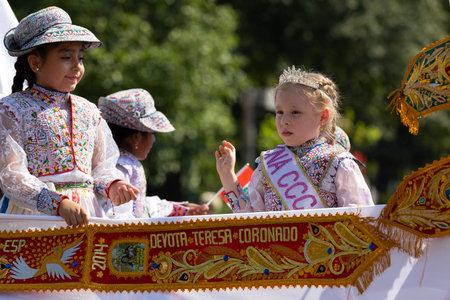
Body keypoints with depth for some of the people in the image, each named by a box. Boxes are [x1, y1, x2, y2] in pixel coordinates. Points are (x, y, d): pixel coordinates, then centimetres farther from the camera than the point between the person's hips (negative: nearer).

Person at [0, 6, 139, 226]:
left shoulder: (87, 111, 16)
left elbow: (102, 166, 20)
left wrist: (112, 185, -4)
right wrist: (59, 204, -22)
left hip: (87, 216, 4)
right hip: (35, 214, -4)